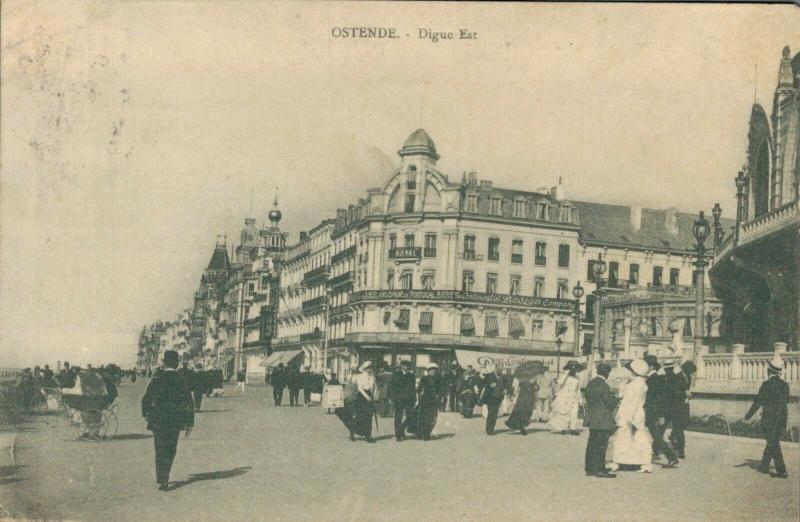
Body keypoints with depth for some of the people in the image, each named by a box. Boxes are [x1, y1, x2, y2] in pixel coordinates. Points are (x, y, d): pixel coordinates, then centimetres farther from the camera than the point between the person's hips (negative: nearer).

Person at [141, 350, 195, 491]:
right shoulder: (183, 381, -6)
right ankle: (163, 478, 27)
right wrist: (190, 424, 2)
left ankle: (162, 481, 0)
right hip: (176, 422, 2)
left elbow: (146, 399, 0)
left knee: (161, 452, 6)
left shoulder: (156, 381, -9)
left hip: (158, 421, -1)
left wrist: (146, 414, 19)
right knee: (171, 450, 18)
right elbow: (190, 404, -5)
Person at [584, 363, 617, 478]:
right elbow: (610, 403, -14)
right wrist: (615, 399, 4)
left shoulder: (590, 384, 9)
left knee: (592, 444, 12)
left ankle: (589, 468, 16)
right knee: (601, 446, -2)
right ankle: (600, 469, 0)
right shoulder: (604, 385, -17)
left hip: (592, 419, 8)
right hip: (603, 421, -8)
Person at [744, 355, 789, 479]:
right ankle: (764, 466, 28)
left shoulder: (767, 384, -13)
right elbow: (785, 402, 7)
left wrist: (748, 416, -1)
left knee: (773, 444, -1)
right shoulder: (784, 385, 2)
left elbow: (758, 402, -10)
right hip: (782, 419, 5)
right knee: (772, 443, 17)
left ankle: (781, 471, -6)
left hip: (769, 420, -5)